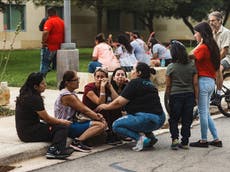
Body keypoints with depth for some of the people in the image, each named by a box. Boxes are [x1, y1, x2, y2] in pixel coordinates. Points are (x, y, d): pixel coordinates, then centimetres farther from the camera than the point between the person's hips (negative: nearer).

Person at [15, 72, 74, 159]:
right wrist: (62, 122, 5)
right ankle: (55, 151, -21)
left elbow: (41, 115, 16)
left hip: (23, 131, 10)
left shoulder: (25, 94, 11)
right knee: (62, 128, -10)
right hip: (29, 132, -10)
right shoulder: (34, 98, -19)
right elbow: (47, 119, -11)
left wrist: (59, 121, 9)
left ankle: (52, 149, -3)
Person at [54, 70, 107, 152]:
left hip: (72, 123, 10)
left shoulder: (72, 93, 14)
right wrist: (99, 118, -5)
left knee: (102, 123, 1)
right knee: (100, 125, -20)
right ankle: (77, 141, -25)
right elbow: (84, 110, -14)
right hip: (67, 127, -10)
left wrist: (97, 115, -6)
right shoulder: (67, 96, -17)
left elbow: (84, 108, 9)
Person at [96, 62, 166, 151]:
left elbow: (119, 102, -6)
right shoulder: (149, 84, 19)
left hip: (148, 120, -9)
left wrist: (106, 106, 10)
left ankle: (140, 138, -14)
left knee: (116, 125, 0)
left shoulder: (134, 83, -6)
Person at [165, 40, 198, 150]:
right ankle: (185, 142, 10)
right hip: (189, 95, 2)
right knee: (187, 119, 8)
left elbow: (168, 85, -2)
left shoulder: (170, 67, -7)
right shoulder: (192, 65, -1)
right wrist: (196, 97, 7)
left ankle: (175, 139, -6)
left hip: (175, 95, -2)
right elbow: (195, 83, 0)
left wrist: (167, 96, 12)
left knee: (174, 119, 10)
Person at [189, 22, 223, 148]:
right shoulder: (212, 46, 13)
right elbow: (217, 68, 15)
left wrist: (199, 43, -15)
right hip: (211, 82, 9)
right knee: (206, 113, 15)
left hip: (203, 81, -9)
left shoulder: (203, 47, -13)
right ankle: (216, 139, 17)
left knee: (203, 112, -1)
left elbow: (190, 56, -25)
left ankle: (204, 141, 7)